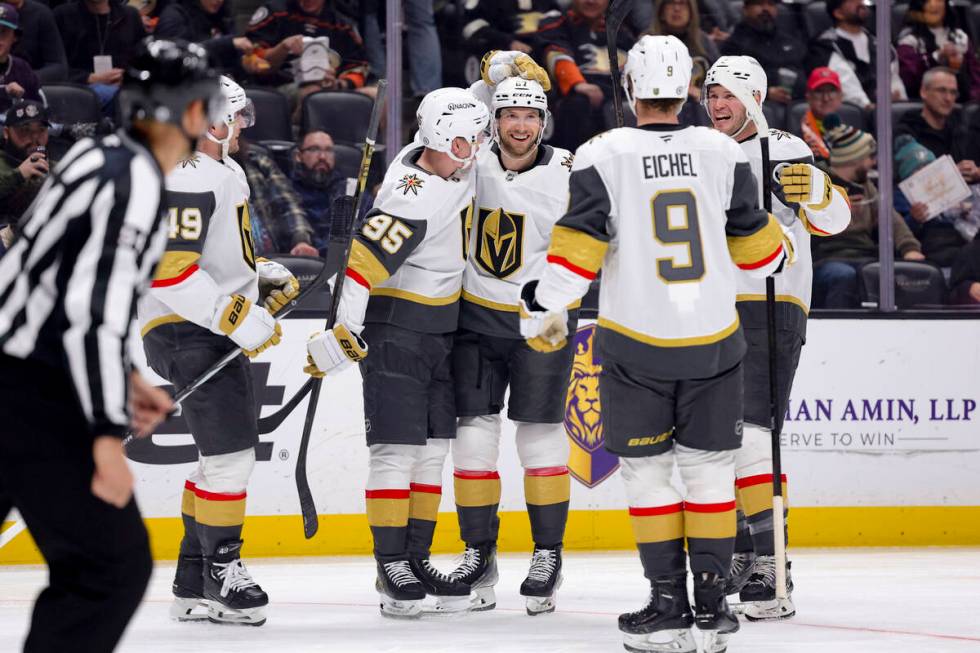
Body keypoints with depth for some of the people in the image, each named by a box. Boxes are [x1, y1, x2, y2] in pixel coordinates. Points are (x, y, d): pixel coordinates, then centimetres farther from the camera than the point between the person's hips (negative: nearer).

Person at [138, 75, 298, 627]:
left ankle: (195, 588, 20)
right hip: (188, 332, -11)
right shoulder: (189, 177, -18)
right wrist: (240, 318, -26)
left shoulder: (223, 170, 17)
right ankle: (220, 567, 1)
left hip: (217, 332, 11)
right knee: (231, 452, -12)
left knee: (230, 454, 14)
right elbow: (169, 270, -27)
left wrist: (266, 276, 15)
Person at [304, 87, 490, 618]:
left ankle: (416, 559, 13)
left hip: (440, 329, 9)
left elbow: (474, 115, 20)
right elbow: (364, 260, -31)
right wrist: (343, 334, -36)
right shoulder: (413, 199, -25)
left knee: (433, 448, 8)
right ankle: (390, 567, -4)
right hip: (394, 328, -9)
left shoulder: (451, 165, 1)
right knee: (396, 448, -8)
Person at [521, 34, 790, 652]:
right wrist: (781, 251, 29)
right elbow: (753, 242, 7)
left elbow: (580, 242, -12)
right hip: (712, 341, 2)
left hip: (636, 343, -2)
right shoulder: (723, 153, -1)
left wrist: (544, 306, 0)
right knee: (709, 468, 11)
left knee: (648, 470, 9)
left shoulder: (603, 155, -7)